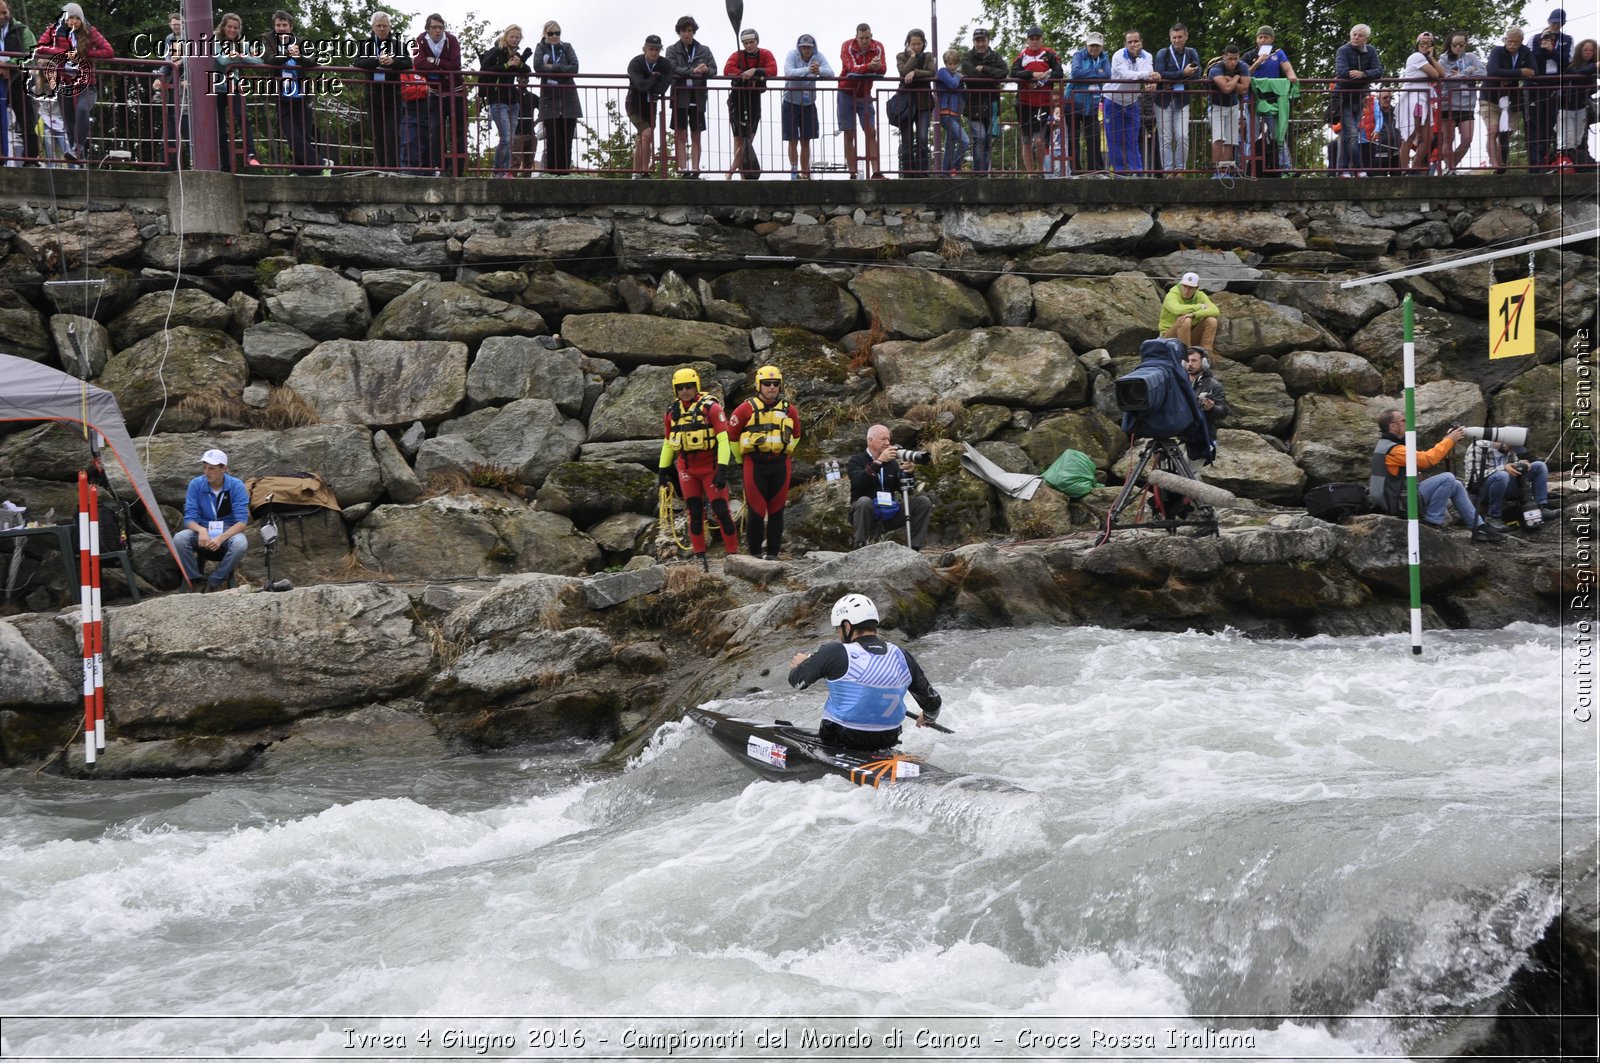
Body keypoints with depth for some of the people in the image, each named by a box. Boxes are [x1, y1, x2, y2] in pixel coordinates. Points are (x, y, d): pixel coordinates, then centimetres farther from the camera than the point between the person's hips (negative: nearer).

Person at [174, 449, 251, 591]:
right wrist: (201, 531, -33)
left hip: (229, 531, -1)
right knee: (179, 539, -29)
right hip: (202, 531, 1)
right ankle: (195, 581, -12)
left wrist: (221, 538, -33)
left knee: (239, 544, -36)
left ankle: (212, 584, -18)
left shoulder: (236, 486, -11)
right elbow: (189, 518, -9)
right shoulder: (196, 484, -7)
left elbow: (242, 521, -16)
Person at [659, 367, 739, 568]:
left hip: (710, 467, -4)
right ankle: (700, 557, 12)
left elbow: (723, 439, -15)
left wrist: (722, 469, -22)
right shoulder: (673, 412, 6)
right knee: (695, 512, 6)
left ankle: (733, 553, 2)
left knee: (721, 510, -6)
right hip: (686, 468, 4)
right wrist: (662, 469, 16)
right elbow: (668, 443, 17)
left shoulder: (711, 408, -11)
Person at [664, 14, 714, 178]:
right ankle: (683, 169, -8)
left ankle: (695, 169, 4)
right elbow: (673, 68, -9)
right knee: (681, 135, -6)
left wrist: (706, 70, -19)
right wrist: (693, 71, -22)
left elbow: (714, 69, 5)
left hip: (698, 97, 2)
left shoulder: (703, 50, 12)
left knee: (696, 136, 3)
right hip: (680, 96, -2)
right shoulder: (672, 50, 6)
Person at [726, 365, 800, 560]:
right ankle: (755, 553, 5)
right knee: (756, 510, -4)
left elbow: (795, 435, 25)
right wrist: (741, 460, 11)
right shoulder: (747, 408, -3)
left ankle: (772, 554, 11)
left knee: (776, 510, 5)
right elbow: (732, 435, 6)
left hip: (780, 465, 3)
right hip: (755, 464, -3)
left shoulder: (789, 410, 8)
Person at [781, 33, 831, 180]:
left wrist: (819, 70, -41)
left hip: (809, 104, 3)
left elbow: (830, 73, -19)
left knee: (806, 141, 8)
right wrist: (808, 70, -44)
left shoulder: (818, 57, -5)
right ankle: (794, 172, 3)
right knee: (793, 140, -2)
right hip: (791, 103, -3)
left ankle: (804, 174, 16)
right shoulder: (792, 55, -13)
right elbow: (788, 72, -30)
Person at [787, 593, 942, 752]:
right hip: (887, 742, 5)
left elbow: (797, 681, -7)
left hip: (839, 741, -5)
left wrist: (799, 664, 17)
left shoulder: (833, 653, -17)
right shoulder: (902, 657, -4)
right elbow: (933, 701, 5)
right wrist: (928, 718, 28)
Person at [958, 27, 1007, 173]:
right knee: (979, 137, -14)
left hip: (991, 104, 4)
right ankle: (978, 172, -10)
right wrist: (992, 75, -10)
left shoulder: (995, 56, 8)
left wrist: (984, 69, -16)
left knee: (989, 140, 6)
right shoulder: (968, 57, -1)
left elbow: (1004, 72, -10)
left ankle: (986, 171, 12)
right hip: (974, 104, -4)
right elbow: (970, 74, -20)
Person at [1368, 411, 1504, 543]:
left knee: (1456, 486, 10)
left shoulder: (1387, 445, 14)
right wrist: (1449, 440, -13)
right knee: (1448, 478, -19)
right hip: (1401, 504, -11)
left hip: (1397, 499, 11)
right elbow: (1428, 459, -25)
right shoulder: (1393, 449, -20)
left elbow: (1422, 458, 14)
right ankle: (1432, 522, -8)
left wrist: (1447, 440, 6)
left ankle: (1479, 527, 10)